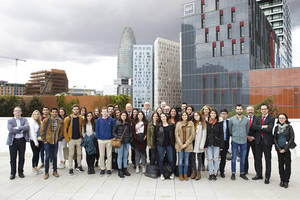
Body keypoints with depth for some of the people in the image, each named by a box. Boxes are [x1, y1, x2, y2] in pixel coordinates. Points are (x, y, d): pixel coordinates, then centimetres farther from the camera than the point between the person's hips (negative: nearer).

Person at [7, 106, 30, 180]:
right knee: (13, 158, 5)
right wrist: (22, 129, -10)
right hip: (13, 141, -1)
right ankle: (13, 173, 18)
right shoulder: (10, 121, 5)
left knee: (22, 157, 7)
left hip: (22, 140, 1)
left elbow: (27, 127, -12)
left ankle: (21, 172, 20)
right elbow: (10, 130, -13)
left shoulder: (24, 120, 8)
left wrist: (17, 128, -14)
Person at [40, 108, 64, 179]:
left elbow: (61, 131, 12)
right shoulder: (46, 120, -3)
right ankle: (46, 172, 12)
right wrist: (44, 140, -4)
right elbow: (42, 131, -1)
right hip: (47, 141, -2)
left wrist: (59, 138, 5)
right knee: (48, 156, -1)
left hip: (55, 142, 3)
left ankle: (55, 171, 22)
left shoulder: (60, 121, 4)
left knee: (55, 157, 10)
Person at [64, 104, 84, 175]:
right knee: (71, 154, 4)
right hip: (71, 139, -2)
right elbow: (65, 130, -4)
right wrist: (67, 139, -8)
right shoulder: (68, 119, -7)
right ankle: (70, 168, 14)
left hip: (79, 139, 3)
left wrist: (81, 136, 2)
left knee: (79, 153, 12)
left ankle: (79, 166, 27)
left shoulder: (81, 118, 1)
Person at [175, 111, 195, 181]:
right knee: (180, 160, 3)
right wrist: (181, 144, -8)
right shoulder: (178, 124, 3)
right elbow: (176, 134, 1)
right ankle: (180, 175, 15)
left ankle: (185, 175, 19)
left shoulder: (191, 123, 1)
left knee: (186, 160, 7)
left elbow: (192, 135, -2)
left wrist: (186, 144, -7)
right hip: (180, 145, 0)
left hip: (188, 145, 0)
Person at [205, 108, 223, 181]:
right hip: (209, 144, 1)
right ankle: (210, 173, 13)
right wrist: (205, 144, -1)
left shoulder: (219, 123, 2)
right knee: (210, 159, 3)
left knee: (216, 159, 2)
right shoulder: (207, 123, 4)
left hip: (216, 144, -1)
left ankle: (215, 173, 13)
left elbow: (221, 134, 2)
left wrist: (221, 144, -4)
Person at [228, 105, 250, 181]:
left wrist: (245, 136, 13)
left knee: (243, 158, 9)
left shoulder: (246, 119, 3)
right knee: (234, 158, 2)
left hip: (244, 141, 2)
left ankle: (242, 173, 22)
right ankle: (233, 173, 12)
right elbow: (230, 129, 8)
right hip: (235, 141, -1)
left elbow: (247, 130, 12)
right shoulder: (232, 119, 0)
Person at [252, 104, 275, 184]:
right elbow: (254, 126, -4)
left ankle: (267, 177, 14)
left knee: (268, 160, 4)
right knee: (258, 158, 11)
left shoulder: (271, 118, -2)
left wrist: (259, 128, -8)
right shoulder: (258, 118, 12)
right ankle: (259, 175, 26)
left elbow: (269, 129, -16)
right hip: (258, 141, 4)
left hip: (267, 141, -4)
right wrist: (263, 127, -14)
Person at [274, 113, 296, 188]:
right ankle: (282, 180, 15)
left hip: (287, 149, -2)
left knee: (287, 164, -1)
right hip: (279, 149, 3)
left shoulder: (289, 127, -1)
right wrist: (279, 148, -3)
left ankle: (286, 181, 8)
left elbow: (292, 138, -5)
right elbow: (275, 139, 8)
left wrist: (285, 148, -10)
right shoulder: (276, 127, 7)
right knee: (280, 164, 5)